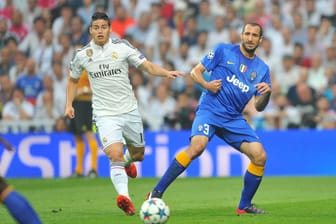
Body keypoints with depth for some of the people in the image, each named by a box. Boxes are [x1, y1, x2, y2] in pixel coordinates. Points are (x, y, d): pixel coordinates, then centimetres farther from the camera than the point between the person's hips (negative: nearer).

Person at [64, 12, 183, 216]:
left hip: (130, 110, 2)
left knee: (138, 154, 18)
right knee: (115, 154, -24)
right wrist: (69, 104, 4)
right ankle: (124, 197, -34)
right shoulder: (82, 55, 0)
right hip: (105, 114, -2)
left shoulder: (122, 47, -5)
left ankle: (127, 162, 55)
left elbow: (147, 66, -7)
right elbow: (73, 80, 17)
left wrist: (166, 73, -25)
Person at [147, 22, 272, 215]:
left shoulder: (262, 69, 14)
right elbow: (195, 71, 7)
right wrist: (206, 84, -13)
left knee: (260, 156, -9)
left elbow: (259, 107, 13)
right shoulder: (224, 51, 4)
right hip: (210, 110, -5)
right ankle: (156, 193, -24)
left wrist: (267, 93, -8)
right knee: (197, 146, -30)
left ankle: (245, 205, 9)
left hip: (234, 119, 5)